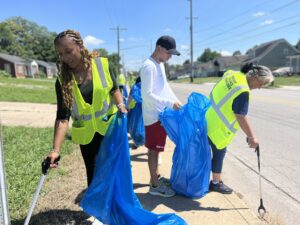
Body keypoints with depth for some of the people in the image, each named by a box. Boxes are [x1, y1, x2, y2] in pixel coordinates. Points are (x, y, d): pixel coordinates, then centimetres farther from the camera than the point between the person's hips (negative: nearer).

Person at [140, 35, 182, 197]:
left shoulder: (160, 65, 13)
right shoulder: (149, 66, -18)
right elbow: (147, 95, -24)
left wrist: (177, 102, 9)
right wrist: (170, 103, -23)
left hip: (161, 115, 9)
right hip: (154, 116, -9)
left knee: (156, 149, 19)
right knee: (154, 150, 0)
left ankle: (156, 177, 34)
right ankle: (155, 186, 13)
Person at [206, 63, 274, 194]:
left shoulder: (232, 74, 3)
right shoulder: (243, 91, -24)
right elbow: (241, 117, -26)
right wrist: (252, 137, -19)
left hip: (208, 118, 10)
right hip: (217, 127, -9)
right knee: (219, 153, 8)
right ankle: (216, 183, 25)